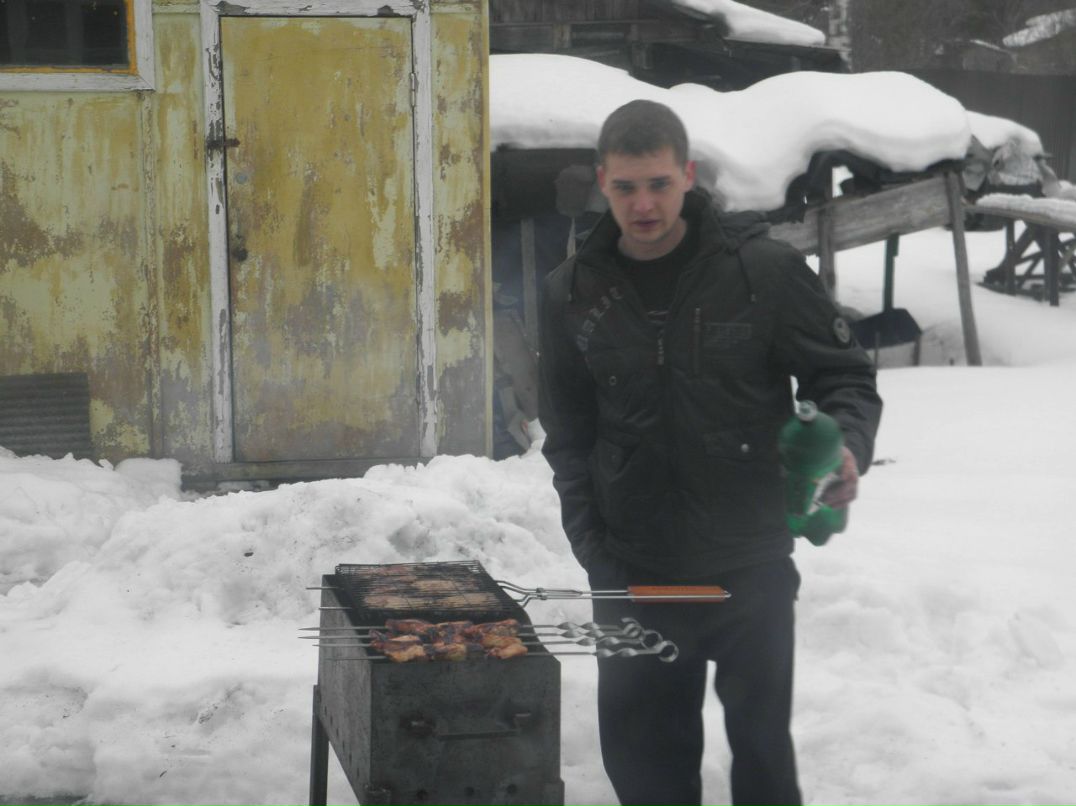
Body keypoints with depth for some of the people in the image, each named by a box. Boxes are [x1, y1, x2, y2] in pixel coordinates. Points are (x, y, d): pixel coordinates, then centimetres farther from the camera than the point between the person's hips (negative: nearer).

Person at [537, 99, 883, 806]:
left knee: (760, 735, 11)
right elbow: (568, 435, 8)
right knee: (641, 748, 11)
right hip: (632, 573, 3)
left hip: (752, 565, -2)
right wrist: (593, 548, 0)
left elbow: (844, 375, 0)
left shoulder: (764, 269, -8)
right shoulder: (574, 294, 2)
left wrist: (847, 449, -21)